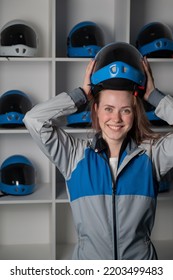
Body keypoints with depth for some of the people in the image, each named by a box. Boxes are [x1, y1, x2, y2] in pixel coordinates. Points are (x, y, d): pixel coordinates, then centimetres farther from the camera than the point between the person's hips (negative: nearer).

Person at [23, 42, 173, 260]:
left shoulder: (151, 153, -3)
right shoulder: (76, 155, -5)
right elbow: (33, 120, -13)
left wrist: (152, 95, -7)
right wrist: (83, 94, -7)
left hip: (140, 258, 0)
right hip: (88, 262, 0)